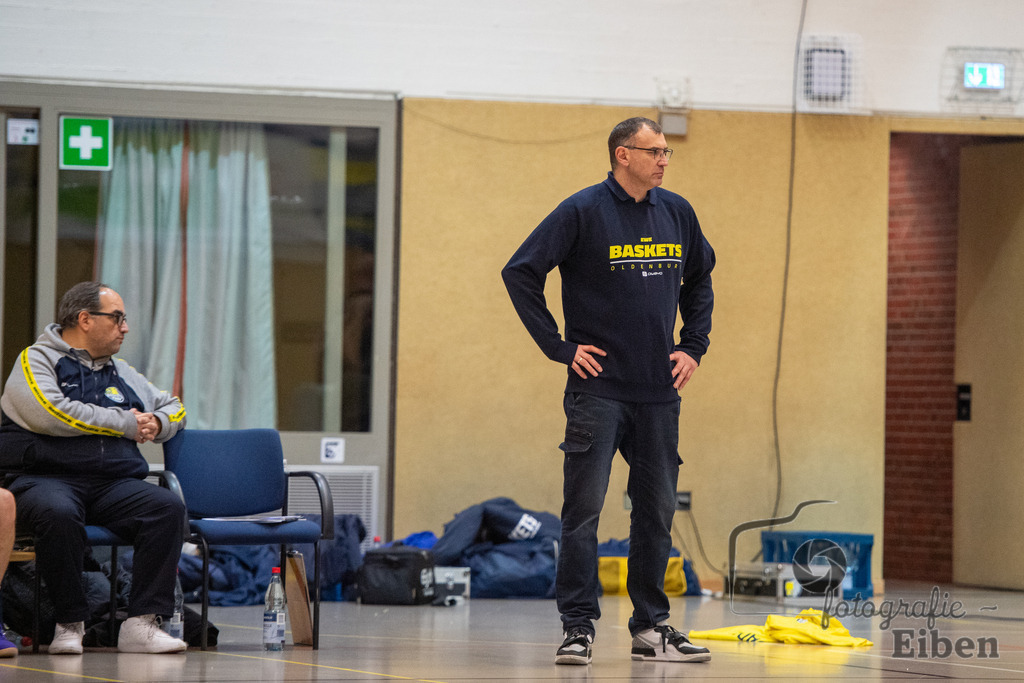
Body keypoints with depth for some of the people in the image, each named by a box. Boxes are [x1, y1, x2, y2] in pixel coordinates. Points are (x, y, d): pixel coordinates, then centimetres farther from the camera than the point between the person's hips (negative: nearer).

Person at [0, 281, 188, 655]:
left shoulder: (121, 371, 25)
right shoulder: (36, 360, 5)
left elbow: (173, 406, 36)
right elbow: (51, 413, -14)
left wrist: (157, 423, 9)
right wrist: (127, 424, -7)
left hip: (112, 484, 5)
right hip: (46, 479, -5)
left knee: (168, 507, -24)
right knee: (58, 514, -40)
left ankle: (141, 623, -27)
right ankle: (70, 623, -24)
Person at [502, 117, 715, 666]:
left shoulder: (677, 213, 9)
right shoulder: (584, 211, -7)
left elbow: (700, 281, 25)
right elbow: (520, 272, -8)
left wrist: (692, 346, 13)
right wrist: (559, 347, -9)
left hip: (659, 391, 5)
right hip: (598, 387, -5)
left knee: (657, 510, 7)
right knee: (584, 507, -6)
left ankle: (652, 628, 15)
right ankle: (578, 626, -1)